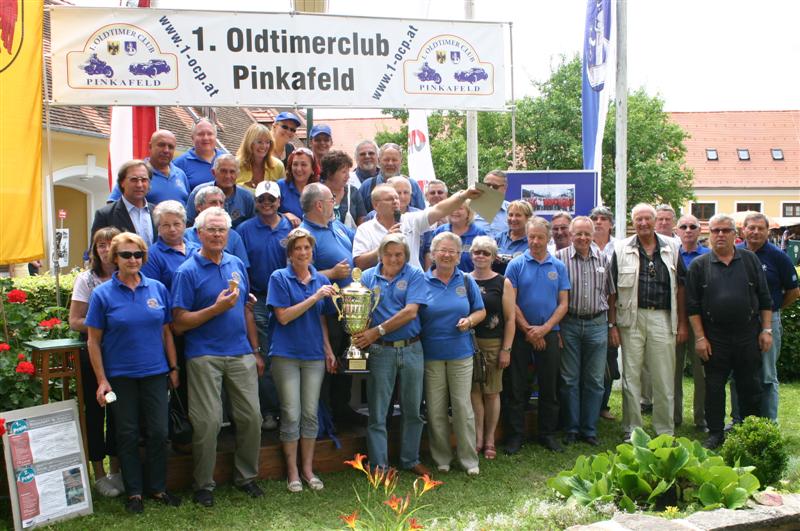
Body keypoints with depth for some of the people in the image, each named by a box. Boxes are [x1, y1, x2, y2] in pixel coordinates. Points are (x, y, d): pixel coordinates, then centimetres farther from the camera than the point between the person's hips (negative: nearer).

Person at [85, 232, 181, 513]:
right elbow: (93, 341, -4)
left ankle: (157, 488, 21)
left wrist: (173, 368, 6)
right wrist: (101, 380, -8)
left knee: (158, 432, 6)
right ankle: (134, 492, 20)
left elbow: (166, 332, 8)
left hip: (155, 372, 2)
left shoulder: (158, 289, 2)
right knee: (128, 435, 8)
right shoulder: (102, 294, -5)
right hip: (120, 376, -2)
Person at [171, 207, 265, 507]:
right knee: (208, 422, -3)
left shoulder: (237, 265, 11)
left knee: (251, 417, 5)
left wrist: (256, 351, 14)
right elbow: (179, 323, -9)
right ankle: (203, 485, 13)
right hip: (204, 356, -5)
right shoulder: (187, 272, -5)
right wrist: (217, 308, -19)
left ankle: (246, 476, 23)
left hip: (241, 354, 5)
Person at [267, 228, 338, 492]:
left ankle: (308, 468, 19)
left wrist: (328, 350, 9)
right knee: (291, 414, 0)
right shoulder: (279, 278, -4)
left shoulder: (321, 280, 8)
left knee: (311, 413, 7)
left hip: (314, 354, 4)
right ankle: (292, 472, 12)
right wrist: (315, 297, -17)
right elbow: (283, 317, -12)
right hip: (286, 354, -3)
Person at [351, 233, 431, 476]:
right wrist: (360, 335, -21)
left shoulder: (415, 275, 0)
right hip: (380, 351, 0)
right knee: (378, 413, 2)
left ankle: (411, 460, 26)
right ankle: (379, 466, 11)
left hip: (411, 349, 0)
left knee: (413, 410, 11)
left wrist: (378, 331, -15)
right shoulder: (368, 277, 5)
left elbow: (411, 311, -11)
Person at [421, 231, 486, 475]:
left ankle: (469, 459, 13)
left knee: (462, 406, 2)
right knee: (435, 409, 5)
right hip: (431, 354, -1)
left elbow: (480, 311, 12)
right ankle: (441, 458, 20)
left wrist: (470, 321, -9)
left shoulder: (466, 281, 5)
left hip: (460, 353, 1)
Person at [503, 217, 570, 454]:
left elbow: (563, 304, 2)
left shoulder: (558, 267, 5)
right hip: (521, 334, -2)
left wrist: (545, 328, -10)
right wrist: (529, 330, -10)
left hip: (549, 334, 2)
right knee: (515, 387, 2)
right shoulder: (516, 265, -2)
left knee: (550, 387, 8)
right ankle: (515, 434, 12)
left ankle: (548, 433, 20)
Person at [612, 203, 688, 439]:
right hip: (632, 317, -1)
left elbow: (680, 287, 9)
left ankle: (665, 432, 15)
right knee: (631, 377, 5)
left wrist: (682, 324, 4)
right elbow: (613, 290, 1)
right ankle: (632, 431, 14)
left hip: (663, 318, 1)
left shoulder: (671, 248, 8)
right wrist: (612, 324, -4)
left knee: (664, 379, 5)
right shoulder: (622, 249, 3)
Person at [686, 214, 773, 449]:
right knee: (714, 387, 5)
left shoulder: (750, 260, 6)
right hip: (714, 338, -1)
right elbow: (693, 305, 0)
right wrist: (699, 337, -5)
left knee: (751, 386, 8)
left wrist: (766, 330, 1)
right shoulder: (699, 265, 1)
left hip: (748, 335, 1)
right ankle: (715, 433, 17)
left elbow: (765, 298, 8)